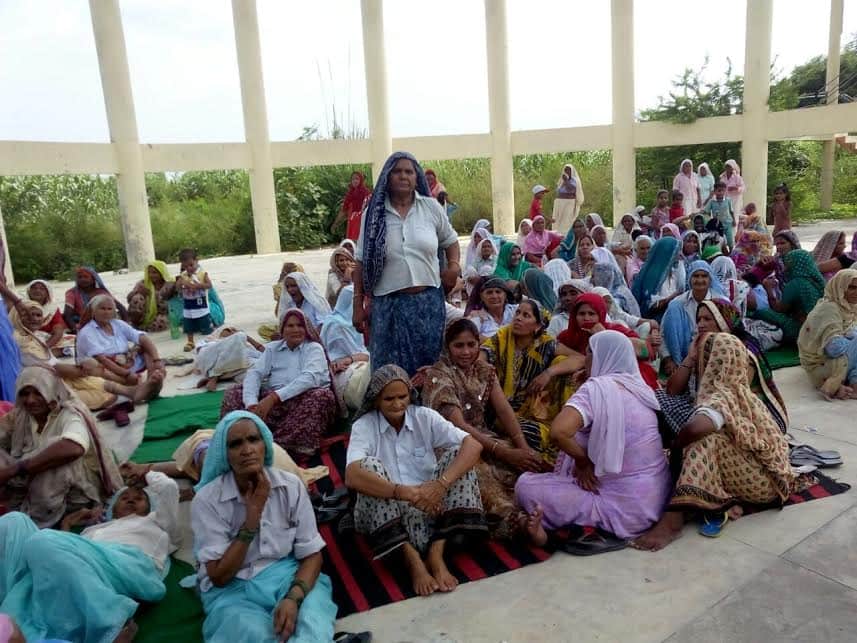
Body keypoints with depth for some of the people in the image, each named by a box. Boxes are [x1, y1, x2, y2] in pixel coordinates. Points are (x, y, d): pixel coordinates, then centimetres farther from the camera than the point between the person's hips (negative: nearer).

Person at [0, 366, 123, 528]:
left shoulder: (69, 415, -16)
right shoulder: (18, 416, 4)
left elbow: (74, 448, -38)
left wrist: (16, 469, -36)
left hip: (74, 492, -5)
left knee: (59, 454, -31)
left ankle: (37, 519, -16)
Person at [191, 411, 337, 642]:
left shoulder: (291, 485, -7)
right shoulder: (207, 500, -12)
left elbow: (311, 555, -3)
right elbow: (218, 576, -12)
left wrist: (294, 598, -22)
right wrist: (253, 517, -20)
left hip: (289, 576, 1)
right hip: (232, 589, 0)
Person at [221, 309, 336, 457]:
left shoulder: (314, 348, 5)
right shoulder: (272, 348, 16)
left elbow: (309, 378, -14)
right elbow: (254, 373, 1)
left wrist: (273, 397, -25)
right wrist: (251, 402, -21)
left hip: (302, 400, -3)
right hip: (271, 400, 3)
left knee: (323, 396, -33)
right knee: (234, 393, -12)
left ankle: (278, 444, -35)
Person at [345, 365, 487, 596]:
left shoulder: (424, 417, -2)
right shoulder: (364, 426, -8)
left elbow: (473, 446, -16)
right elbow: (352, 476, -27)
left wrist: (441, 484, -32)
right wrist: (404, 492, -38)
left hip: (429, 505, 2)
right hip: (385, 512, -2)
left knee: (457, 454, -18)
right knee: (369, 464, -27)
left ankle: (435, 553, -23)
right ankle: (412, 558, -28)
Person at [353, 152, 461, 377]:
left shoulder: (431, 207, 4)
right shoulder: (374, 213, 2)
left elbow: (450, 240, 18)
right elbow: (362, 262, 4)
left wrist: (454, 265, -2)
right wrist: (358, 303, 1)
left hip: (429, 301, 1)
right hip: (388, 304, -1)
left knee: (430, 364, 9)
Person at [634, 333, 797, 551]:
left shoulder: (722, 397, -21)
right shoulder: (737, 391, 7)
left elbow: (696, 428, -40)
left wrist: (674, 445, -21)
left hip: (763, 483, -10)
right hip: (769, 476, 10)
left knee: (707, 441, -28)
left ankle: (673, 520, -32)